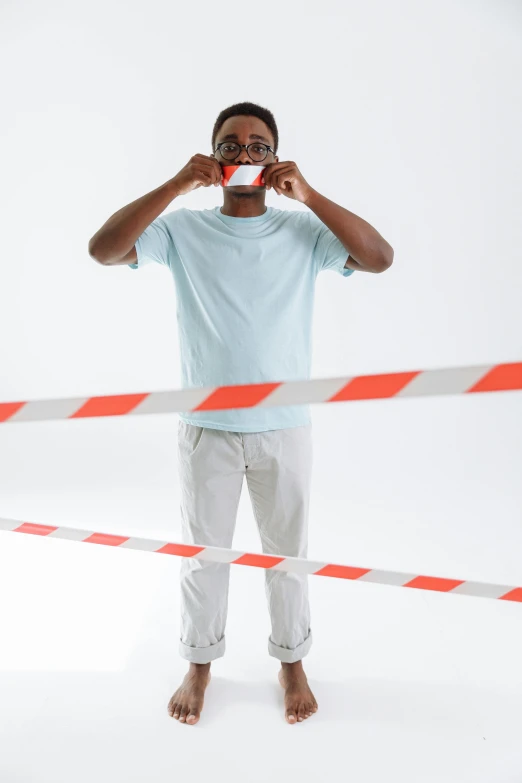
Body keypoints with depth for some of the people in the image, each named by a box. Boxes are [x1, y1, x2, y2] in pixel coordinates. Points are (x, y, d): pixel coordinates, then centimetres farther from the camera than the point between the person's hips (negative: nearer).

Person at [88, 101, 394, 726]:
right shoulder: (183, 228, -1)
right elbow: (103, 249, -13)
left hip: (285, 427, 0)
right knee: (203, 551, 15)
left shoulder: (303, 229, 0)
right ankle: (199, 662, 39)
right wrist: (175, 185, -17)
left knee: (287, 552, 15)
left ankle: (291, 662, 39)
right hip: (206, 427, 0)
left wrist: (308, 195, -18)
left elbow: (380, 258, -12)